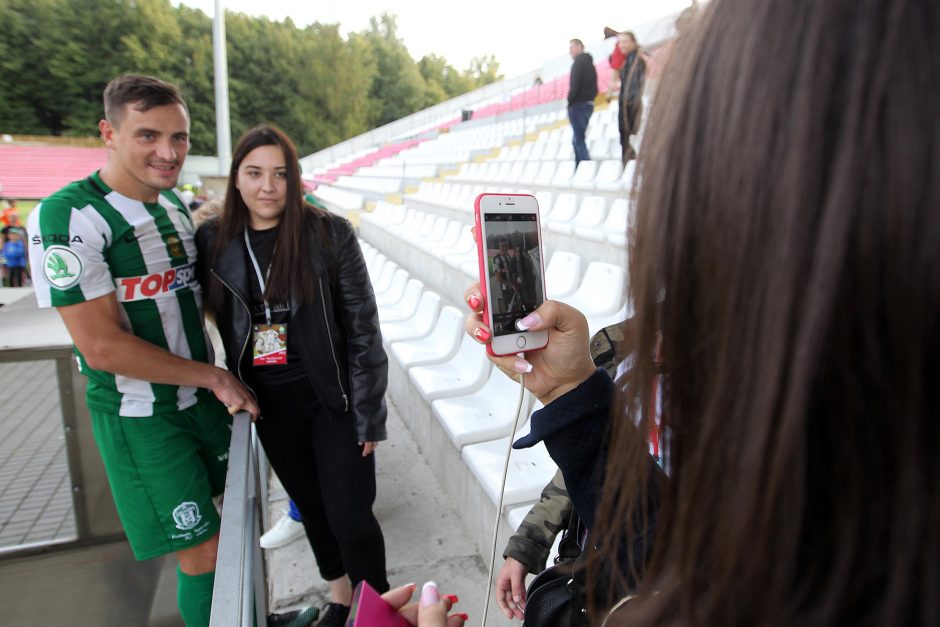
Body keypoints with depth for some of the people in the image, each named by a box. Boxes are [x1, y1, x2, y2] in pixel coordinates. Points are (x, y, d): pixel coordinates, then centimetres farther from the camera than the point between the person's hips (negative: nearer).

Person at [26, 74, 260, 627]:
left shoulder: (175, 203, 5)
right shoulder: (69, 218, -18)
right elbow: (103, 346, -22)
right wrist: (214, 377, -15)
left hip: (205, 397, 7)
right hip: (140, 416, -7)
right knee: (203, 552, 1)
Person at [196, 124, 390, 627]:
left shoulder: (329, 234, -13)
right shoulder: (214, 242, -3)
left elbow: (363, 329, -11)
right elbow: (224, 327, 7)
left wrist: (369, 413, -11)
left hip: (332, 399, -3)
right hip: (270, 406, 4)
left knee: (349, 516, 0)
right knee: (310, 507, 20)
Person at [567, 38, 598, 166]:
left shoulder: (579, 62, -6)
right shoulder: (590, 63, 21)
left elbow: (575, 85, -16)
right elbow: (594, 88, 18)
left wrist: (570, 102, -9)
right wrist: (589, 99, 14)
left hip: (578, 104, -9)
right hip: (589, 104, 9)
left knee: (578, 139, -10)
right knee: (578, 139, 12)